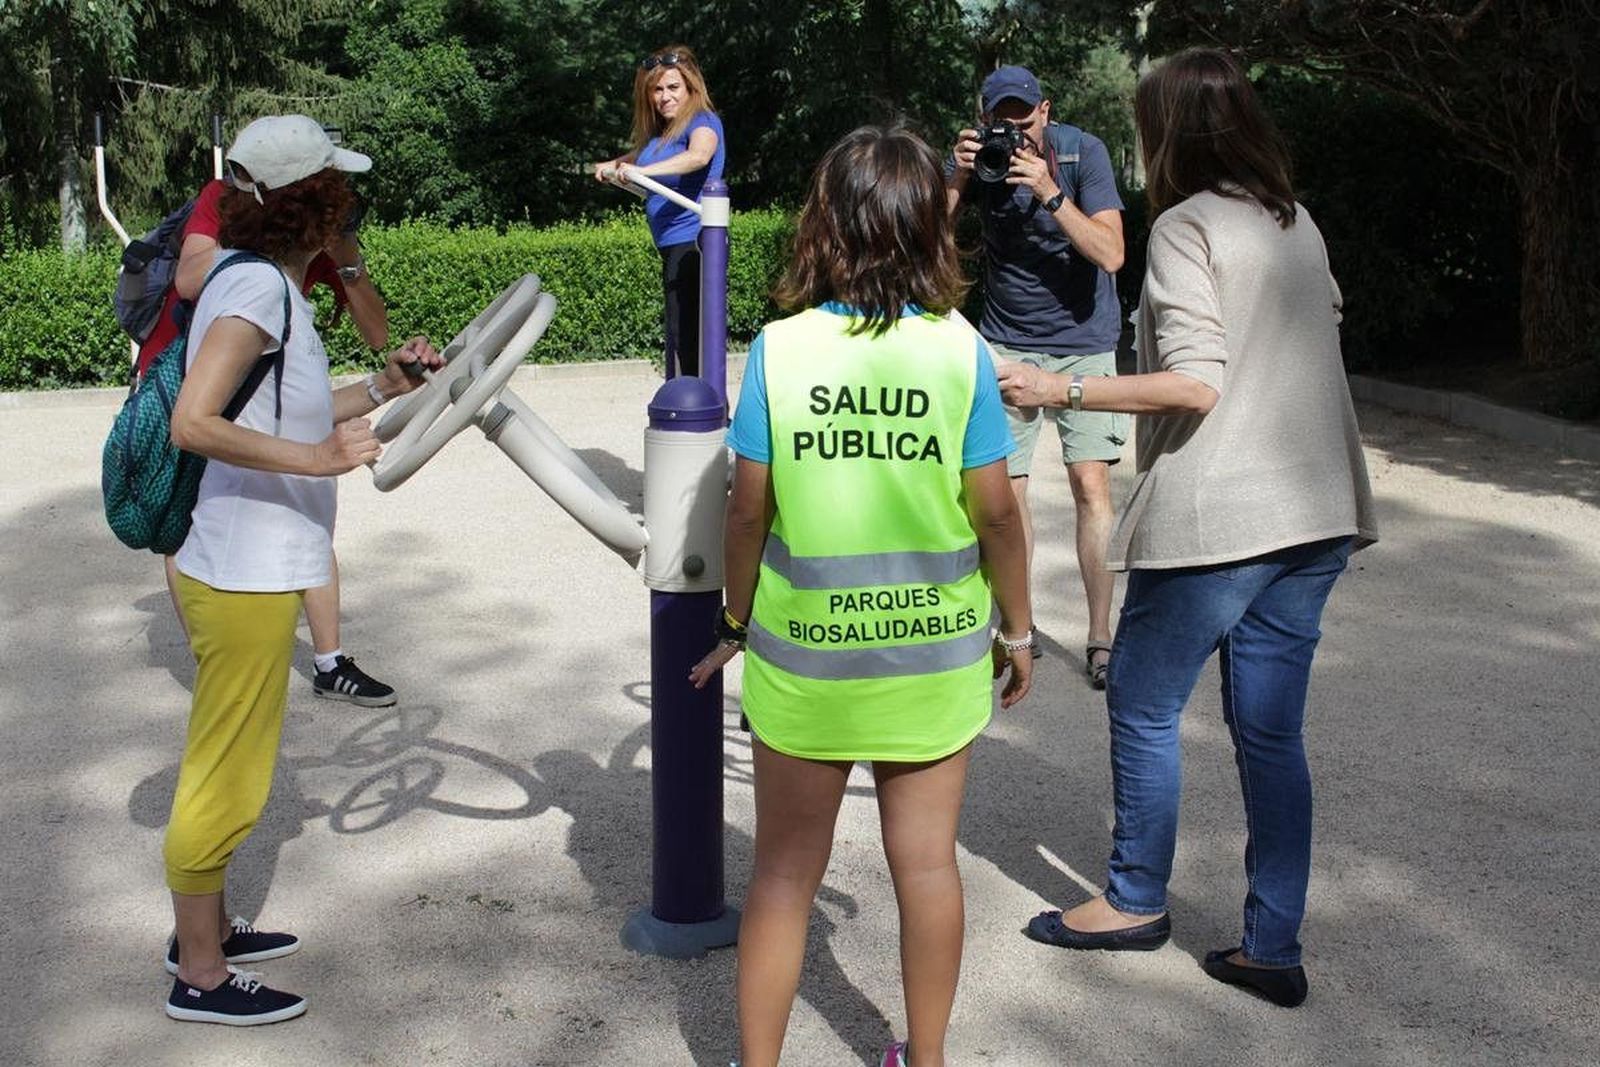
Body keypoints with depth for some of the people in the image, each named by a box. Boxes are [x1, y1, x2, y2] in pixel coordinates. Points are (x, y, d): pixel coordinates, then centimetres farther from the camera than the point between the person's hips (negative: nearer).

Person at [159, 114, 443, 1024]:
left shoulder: (268, 284, 11)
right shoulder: (255, 286, -18)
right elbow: (194, 422, -28)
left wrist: (382, 387, 9)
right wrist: (316, 457, -33)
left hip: (249, 571, 10)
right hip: (243, 575, -10)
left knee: (227, 767, 22)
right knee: (226, 776, 3)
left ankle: (205, 930, 37)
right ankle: (201, 977, 17)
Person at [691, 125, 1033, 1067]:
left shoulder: (779, 349, -9)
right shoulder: (959, 349, -9)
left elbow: (749, 508, -6)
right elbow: (997, 512, -6)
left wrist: (736, 621, 9)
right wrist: (1018, 630, 7)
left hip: (804, 654, 0)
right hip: (934, 651, 1)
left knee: (784, 875, 13)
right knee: (927, 862, 16)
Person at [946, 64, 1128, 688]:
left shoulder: (1081, 152, -11)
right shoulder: (977, 157, -4)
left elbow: (1111, 255, -19)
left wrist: (1050, 192, -28)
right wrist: (955, 179, -25)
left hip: (1083, 341, -2)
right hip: (1006, 343, 2)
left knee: (1091, 483, -9)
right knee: (1007, 489, -1)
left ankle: (1100, 637, 0)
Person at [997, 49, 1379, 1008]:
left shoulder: (1186, 225, -10)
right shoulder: (1298, 223, 13)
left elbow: (1194, 384, -19)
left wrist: (1058, 390, -15)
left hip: (1217, 516, -7)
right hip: (1316, 515, 8)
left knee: (1144, 708, 10)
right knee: (1272, 732, 10)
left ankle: (1137, 900, 24)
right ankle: (1273, 948, 15)